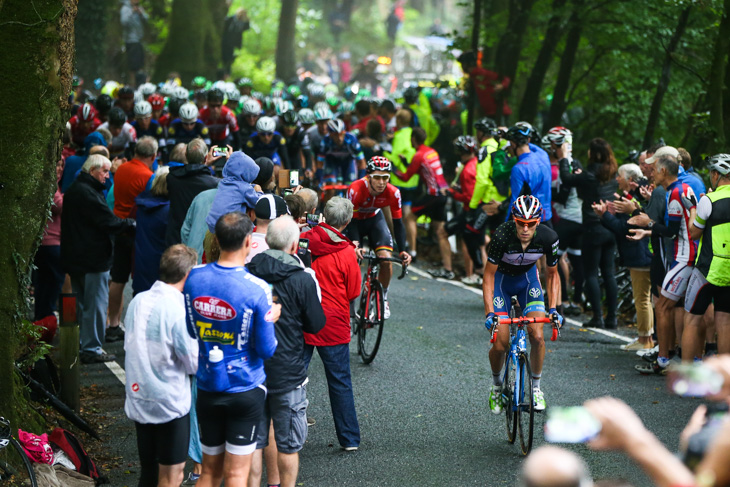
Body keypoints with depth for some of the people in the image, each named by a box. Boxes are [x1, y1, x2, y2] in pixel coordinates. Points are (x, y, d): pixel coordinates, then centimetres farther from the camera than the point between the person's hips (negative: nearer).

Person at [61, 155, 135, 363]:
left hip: (74, 258, 10)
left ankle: (77, 346, 23)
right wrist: (131, 223, -8)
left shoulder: (74, 190, 14)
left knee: (81, 304, 18)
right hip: (93, 258, -10)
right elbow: (109, 222, -21)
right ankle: (91, 349, -1)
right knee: (95, 304, -3)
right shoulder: (87, 193, -19)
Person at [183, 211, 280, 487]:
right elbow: (266, 350, -12)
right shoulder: (257, 290, -18)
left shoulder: (194, 278, -6)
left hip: (207, 388, 4)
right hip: (246, 389, -4)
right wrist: (271, 318, 5)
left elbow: (189, 331, 7)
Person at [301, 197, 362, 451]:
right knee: (340, 382, 8)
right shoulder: (347, 253, -13)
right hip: (334, 324, -2)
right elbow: (353, 292, -4)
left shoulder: (302, 241, -5)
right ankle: (350, 438, 13)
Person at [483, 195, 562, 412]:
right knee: (500, 344, -9)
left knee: (537, 336, -15)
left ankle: (536, 387, 7)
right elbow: (488, 276, -24)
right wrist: (490, 313, -31)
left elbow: (552, 274, -9)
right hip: (501, 278, -2)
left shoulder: (548, 237, -26)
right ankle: (497, 385, 21)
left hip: (528, 278, 2)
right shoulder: (502, 235, -34)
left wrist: (553, 309, -18)